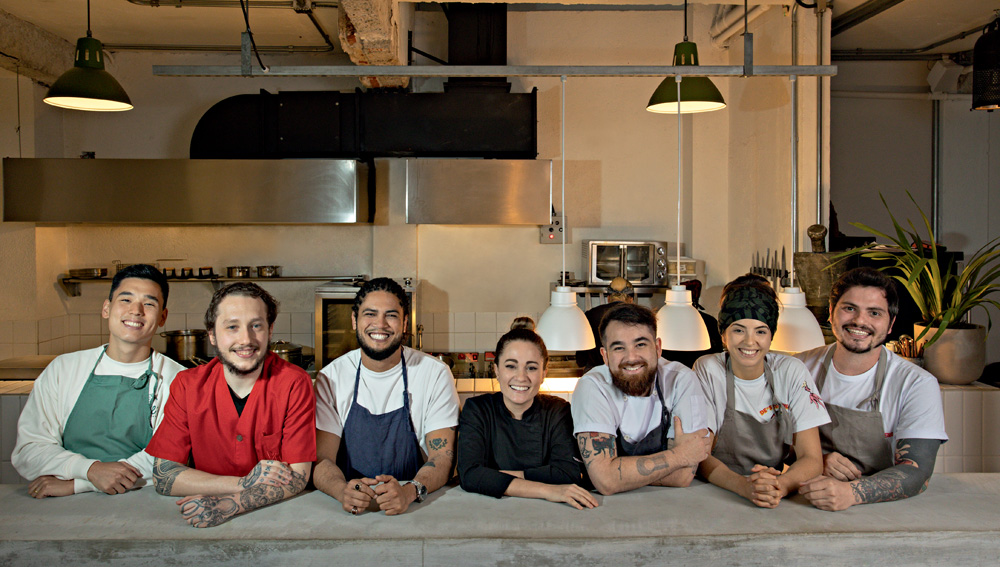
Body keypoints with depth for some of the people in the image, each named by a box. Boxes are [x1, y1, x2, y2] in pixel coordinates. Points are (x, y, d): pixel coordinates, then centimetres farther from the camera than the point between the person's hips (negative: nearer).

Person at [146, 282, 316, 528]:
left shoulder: (295, 383, -8)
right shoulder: (187, 385, -2)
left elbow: (298, 477, -10)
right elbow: (163, 476, -5)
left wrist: (228, 505, -25)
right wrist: (244, 483, -16)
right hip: (205, 533, 1)